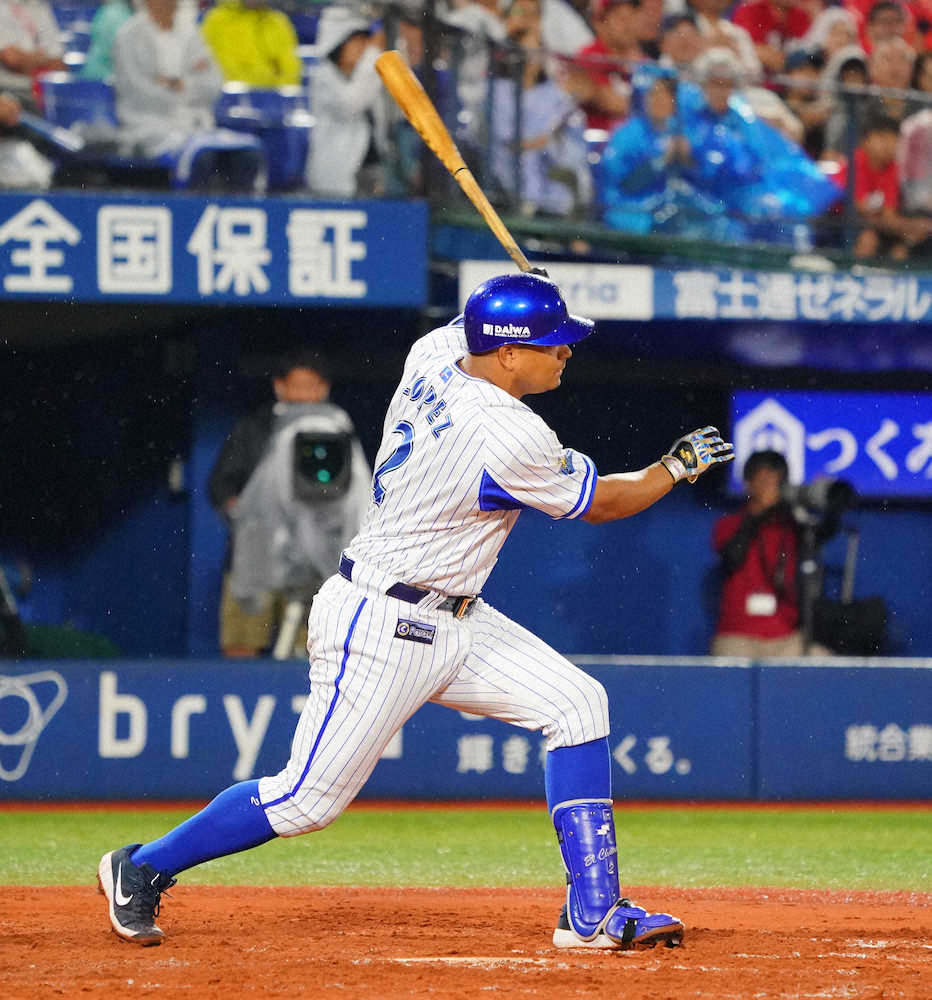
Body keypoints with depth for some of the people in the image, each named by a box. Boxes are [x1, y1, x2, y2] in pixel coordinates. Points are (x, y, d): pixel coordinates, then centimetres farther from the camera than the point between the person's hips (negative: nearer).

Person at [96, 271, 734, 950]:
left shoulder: (432, 356, 0)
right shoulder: (512, 439, -24)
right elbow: (600, 503, -7)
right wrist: (680, 465, 6)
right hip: (380, 631, -10)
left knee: (576, 704, 1)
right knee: (310, 799, -3)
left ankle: (593, 914, 0)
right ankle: (143, 868, 16)